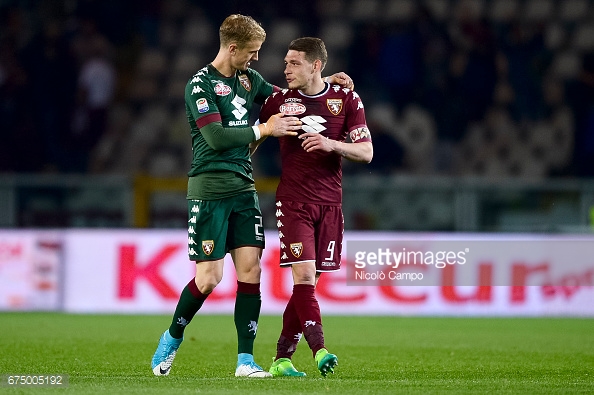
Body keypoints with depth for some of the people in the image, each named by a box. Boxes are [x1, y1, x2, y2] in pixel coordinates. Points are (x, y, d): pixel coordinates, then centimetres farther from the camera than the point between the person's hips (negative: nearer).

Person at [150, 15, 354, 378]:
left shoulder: (249, 78, 12)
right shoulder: (200, 85, -9)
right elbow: (217, 137, -18)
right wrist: (264, 129, -13)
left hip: (243, 188, 6)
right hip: (209, 191, -6)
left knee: (250, 269, -4)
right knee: (210, 277, -8)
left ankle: (245, 359, -2)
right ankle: (172, 338, 17)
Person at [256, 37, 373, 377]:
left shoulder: (347, 100, 2)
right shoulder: (279, 101, 3)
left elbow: (366, 152, -2)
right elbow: (250, 142, 17)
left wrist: (332, 145, -18)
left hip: (330, 203, 1)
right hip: (293, 202, -1)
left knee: (310, 281, 3)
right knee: (304, 275, -16)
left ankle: (282, 358, 10)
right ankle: (320, 350, -23)